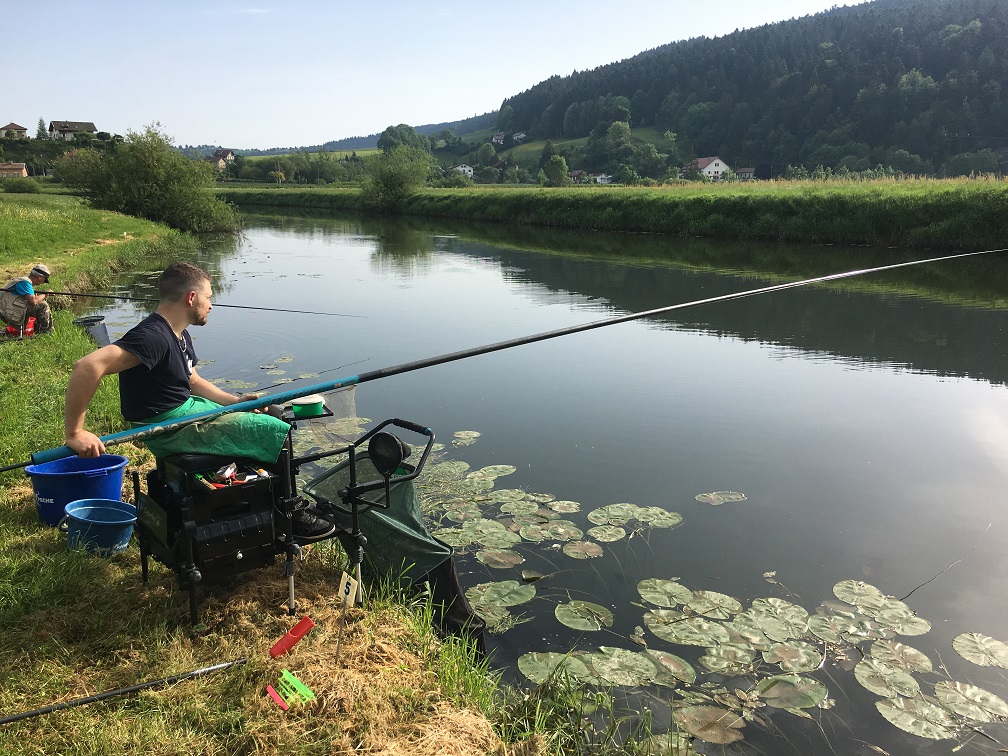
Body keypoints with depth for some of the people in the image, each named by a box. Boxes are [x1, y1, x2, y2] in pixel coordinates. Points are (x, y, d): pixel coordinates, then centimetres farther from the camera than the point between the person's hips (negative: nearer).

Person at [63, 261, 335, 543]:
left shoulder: (179, 335, 12)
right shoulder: (153, 336, -23)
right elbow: (87, 366, -33)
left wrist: (236, 401, 7)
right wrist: (75, 433, -31)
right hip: (168, 429, -11)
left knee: (274, 416, 17)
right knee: (279, 434, -14)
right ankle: (290, 517, 3)